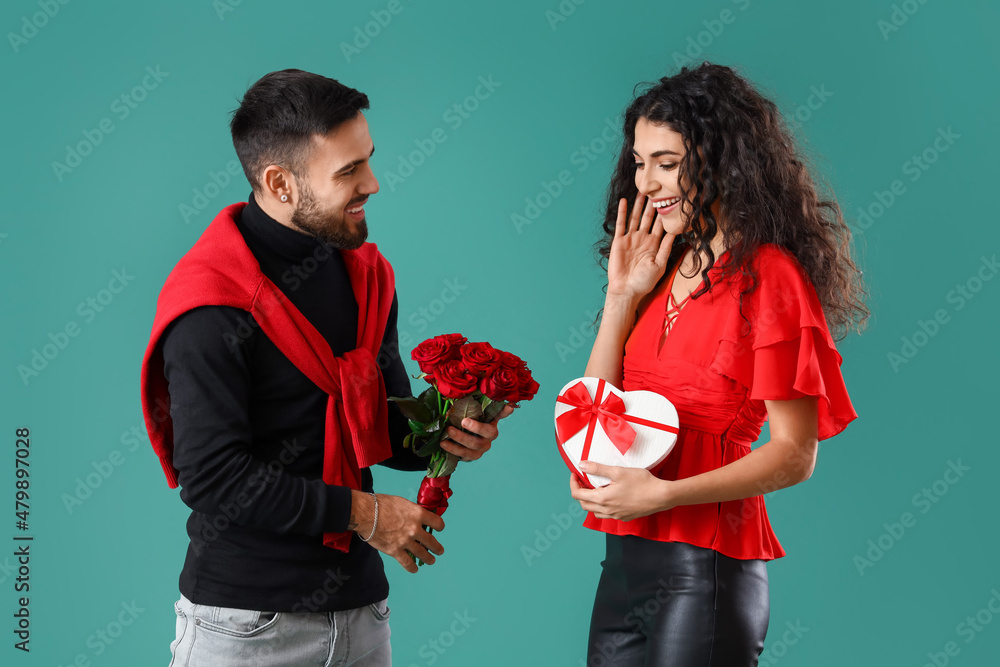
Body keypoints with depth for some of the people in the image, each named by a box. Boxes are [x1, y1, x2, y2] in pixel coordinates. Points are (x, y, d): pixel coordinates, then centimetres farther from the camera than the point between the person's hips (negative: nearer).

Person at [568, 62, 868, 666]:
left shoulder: (767, 276, -11)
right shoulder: (670, 268, 11)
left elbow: (795, 455, -13)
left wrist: (662, 493, -20)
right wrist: (623, 295, 3)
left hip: (704, 572, -7)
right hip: (625, 562, 7)